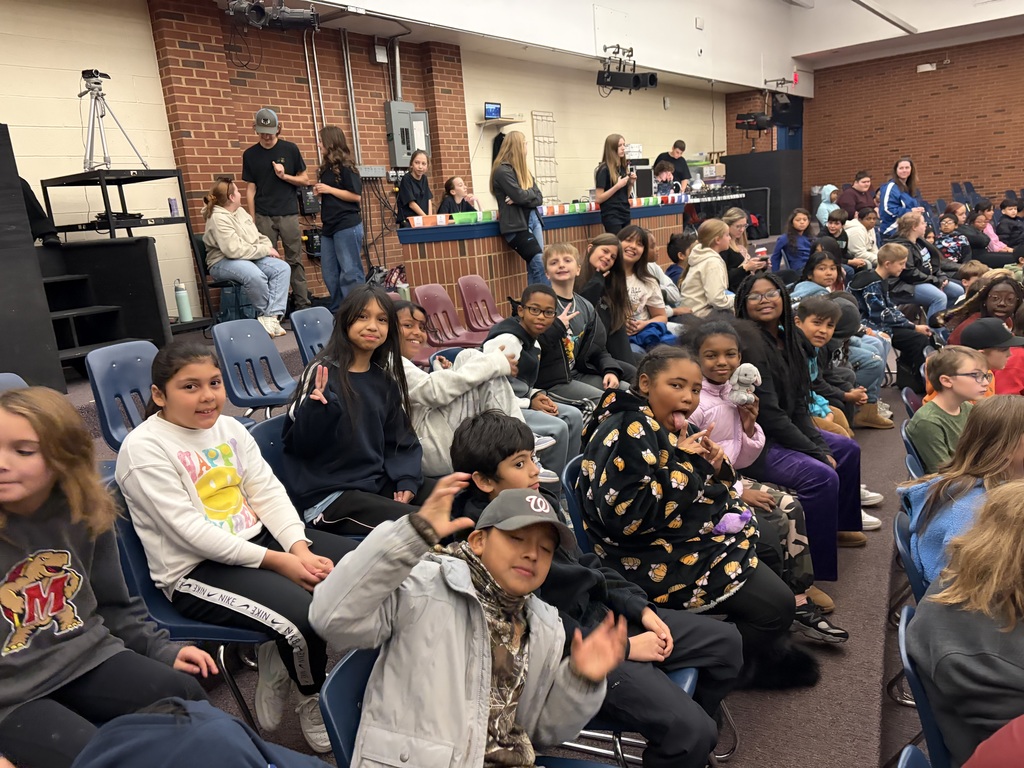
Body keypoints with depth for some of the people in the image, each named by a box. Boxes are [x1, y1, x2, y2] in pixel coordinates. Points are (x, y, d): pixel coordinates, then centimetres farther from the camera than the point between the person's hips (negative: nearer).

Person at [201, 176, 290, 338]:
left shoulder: (240, 211, 12)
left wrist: (268, 247, -1)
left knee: (283, 268, -15)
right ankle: (266, 314, -12)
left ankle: (272, 316, -25)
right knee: (255, 275, -38)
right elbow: (235, 250, -26)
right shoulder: (218, 218, -16)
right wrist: (265, 250, -18)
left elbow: (257, 236, 22)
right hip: (223, 262, -9)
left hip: (250, 258, 9)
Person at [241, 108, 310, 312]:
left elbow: (304, 179, 7)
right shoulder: (250, 154, 5)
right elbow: (251, 189, 6)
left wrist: (284, 176, -11)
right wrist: (252, 220, 1)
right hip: (263, 217, 1)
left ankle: (302, 303, 6)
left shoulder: (290, 149, 3)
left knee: (295, 260, 2)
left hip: (289, 214, 0)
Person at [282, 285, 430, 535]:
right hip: (328, 494, -6)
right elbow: (298, 443, -13)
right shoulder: (322, 374, -10)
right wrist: (318, 408, -32)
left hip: (378, 482, 7)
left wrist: (406, 481, -3)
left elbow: (400, 439, 12)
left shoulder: (385, 380, 7)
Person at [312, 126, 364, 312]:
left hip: (347, 226, -8)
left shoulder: (346, 167, -6)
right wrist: (320, 192, 5)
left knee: (350, 272, -6)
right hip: (329, 227, 9)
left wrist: (329, 189, -12)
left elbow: (356, 196, -13)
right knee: (329, 274, 9)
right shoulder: (327, 167, 16)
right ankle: (337, 311, 17)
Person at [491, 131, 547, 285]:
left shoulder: (524, 170, 16)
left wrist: (522, 199, -11)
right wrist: (531, 193, 3)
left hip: (533, 219, 8)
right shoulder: (502, 171, -9)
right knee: (540, 264, -16)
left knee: (533, 267, 3)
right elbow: (520, 195, -18)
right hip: (515, 225, -8)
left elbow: (539, 199, 8)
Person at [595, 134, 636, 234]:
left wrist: (631, 183, 0)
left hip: (625, 214, 7)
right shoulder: (604, 169, -10)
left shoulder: (624, 167, 10)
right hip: (611, 216, -7)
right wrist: (617, 186, -20)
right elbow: (599, 199, -14)